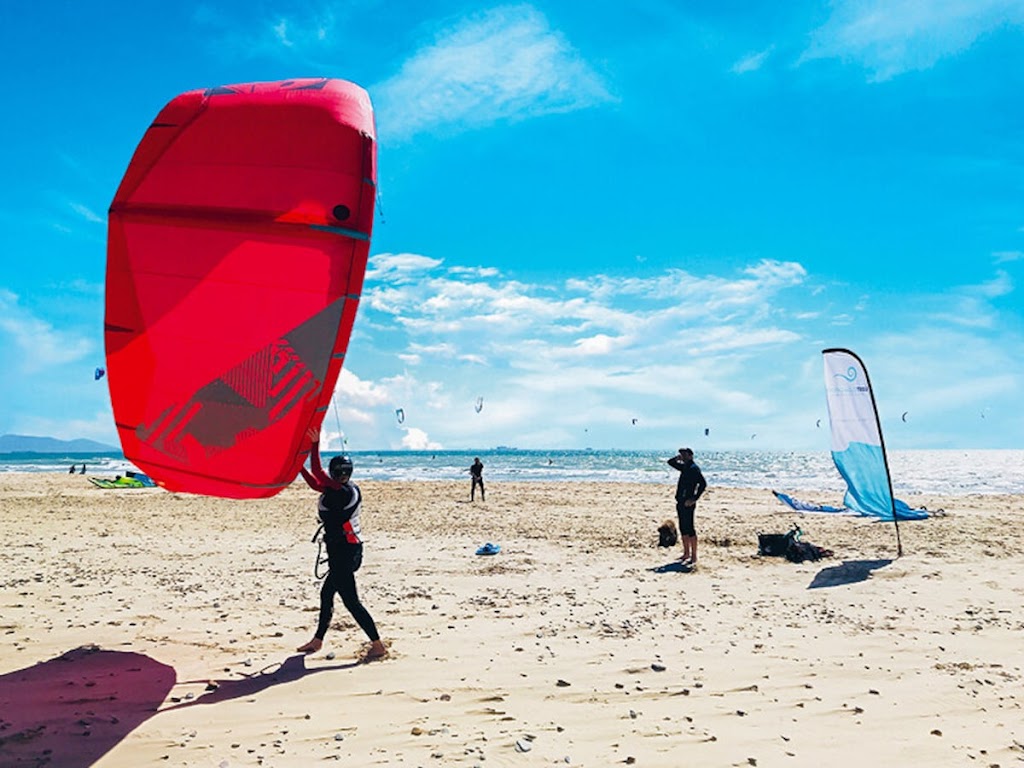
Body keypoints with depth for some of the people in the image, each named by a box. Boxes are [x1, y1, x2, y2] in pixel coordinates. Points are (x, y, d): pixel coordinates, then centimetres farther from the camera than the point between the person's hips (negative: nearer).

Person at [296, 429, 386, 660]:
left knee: (351, 601, -4)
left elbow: (317, 474, -16)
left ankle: (378, 645, -1)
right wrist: (299, 466, 16)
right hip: (349, 552, 10)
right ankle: (317, 641, 35)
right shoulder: (350, 489, 7)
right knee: (326, 594, 20)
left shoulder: (340, 492, -18)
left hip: (343, 554, -10)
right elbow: (317, 484, 14)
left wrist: (315, 444, -12)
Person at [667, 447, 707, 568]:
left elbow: (703, 484, -21)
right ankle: (686, 554, 24)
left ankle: (693, 557, -4)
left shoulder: (694, 468, -12)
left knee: (689, 529, -7)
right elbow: (670, 462, 28)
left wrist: (694, 499, -21)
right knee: (683, 529, 14)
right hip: (680, 502, 9)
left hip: (687, 503, -9)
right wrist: (677, 458, 9)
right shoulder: (684, 467, 15)